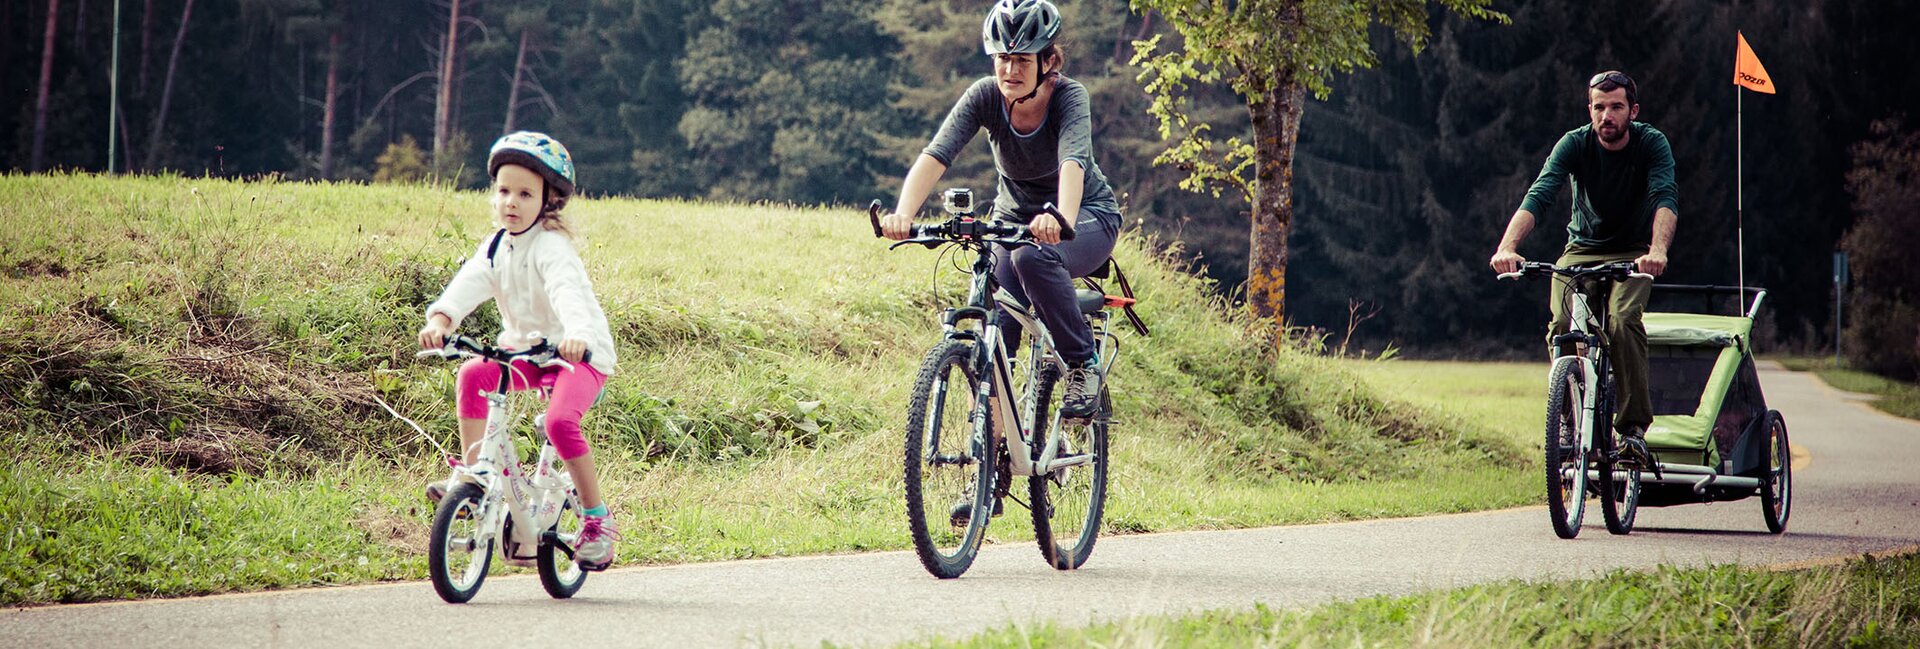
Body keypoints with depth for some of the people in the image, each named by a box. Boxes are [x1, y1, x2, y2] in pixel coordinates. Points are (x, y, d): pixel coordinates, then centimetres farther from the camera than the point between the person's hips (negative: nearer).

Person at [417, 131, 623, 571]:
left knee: (560, 422, -29)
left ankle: (597, 519, -12)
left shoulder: (552, 247, -20)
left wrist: (577, 335, -59)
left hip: (582, 354, -7)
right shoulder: (497, 246, 1)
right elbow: (469, 283, -14)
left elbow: (567, 292, -38)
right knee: (473, 374, -20)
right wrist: (440, 319, -35)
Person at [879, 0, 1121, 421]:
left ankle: (1083, 363, -16)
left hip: (1088, 216, -3)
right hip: (1014, 215, 3)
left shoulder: (1069, 96, -25)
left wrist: (1061, 220, -64)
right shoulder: (985, 96, -18)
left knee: (1032, 255, -35)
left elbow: (1073, 160, -43)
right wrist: (903, 213, -50)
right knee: (994, 329, -16)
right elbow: (936, 154, -31)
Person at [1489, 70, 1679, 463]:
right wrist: (1508, 246, -44)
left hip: (1632, 253, -1)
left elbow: (1666, 198, -31)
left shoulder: (1652, 144, -15)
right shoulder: (1575, 144, -13)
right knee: (1563, 326, -24)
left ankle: (1633, 427, -24)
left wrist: (1658, 249, -52)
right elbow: (1539, 195, -26)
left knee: (1623, 320, -30)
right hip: (1582, 249, 1)